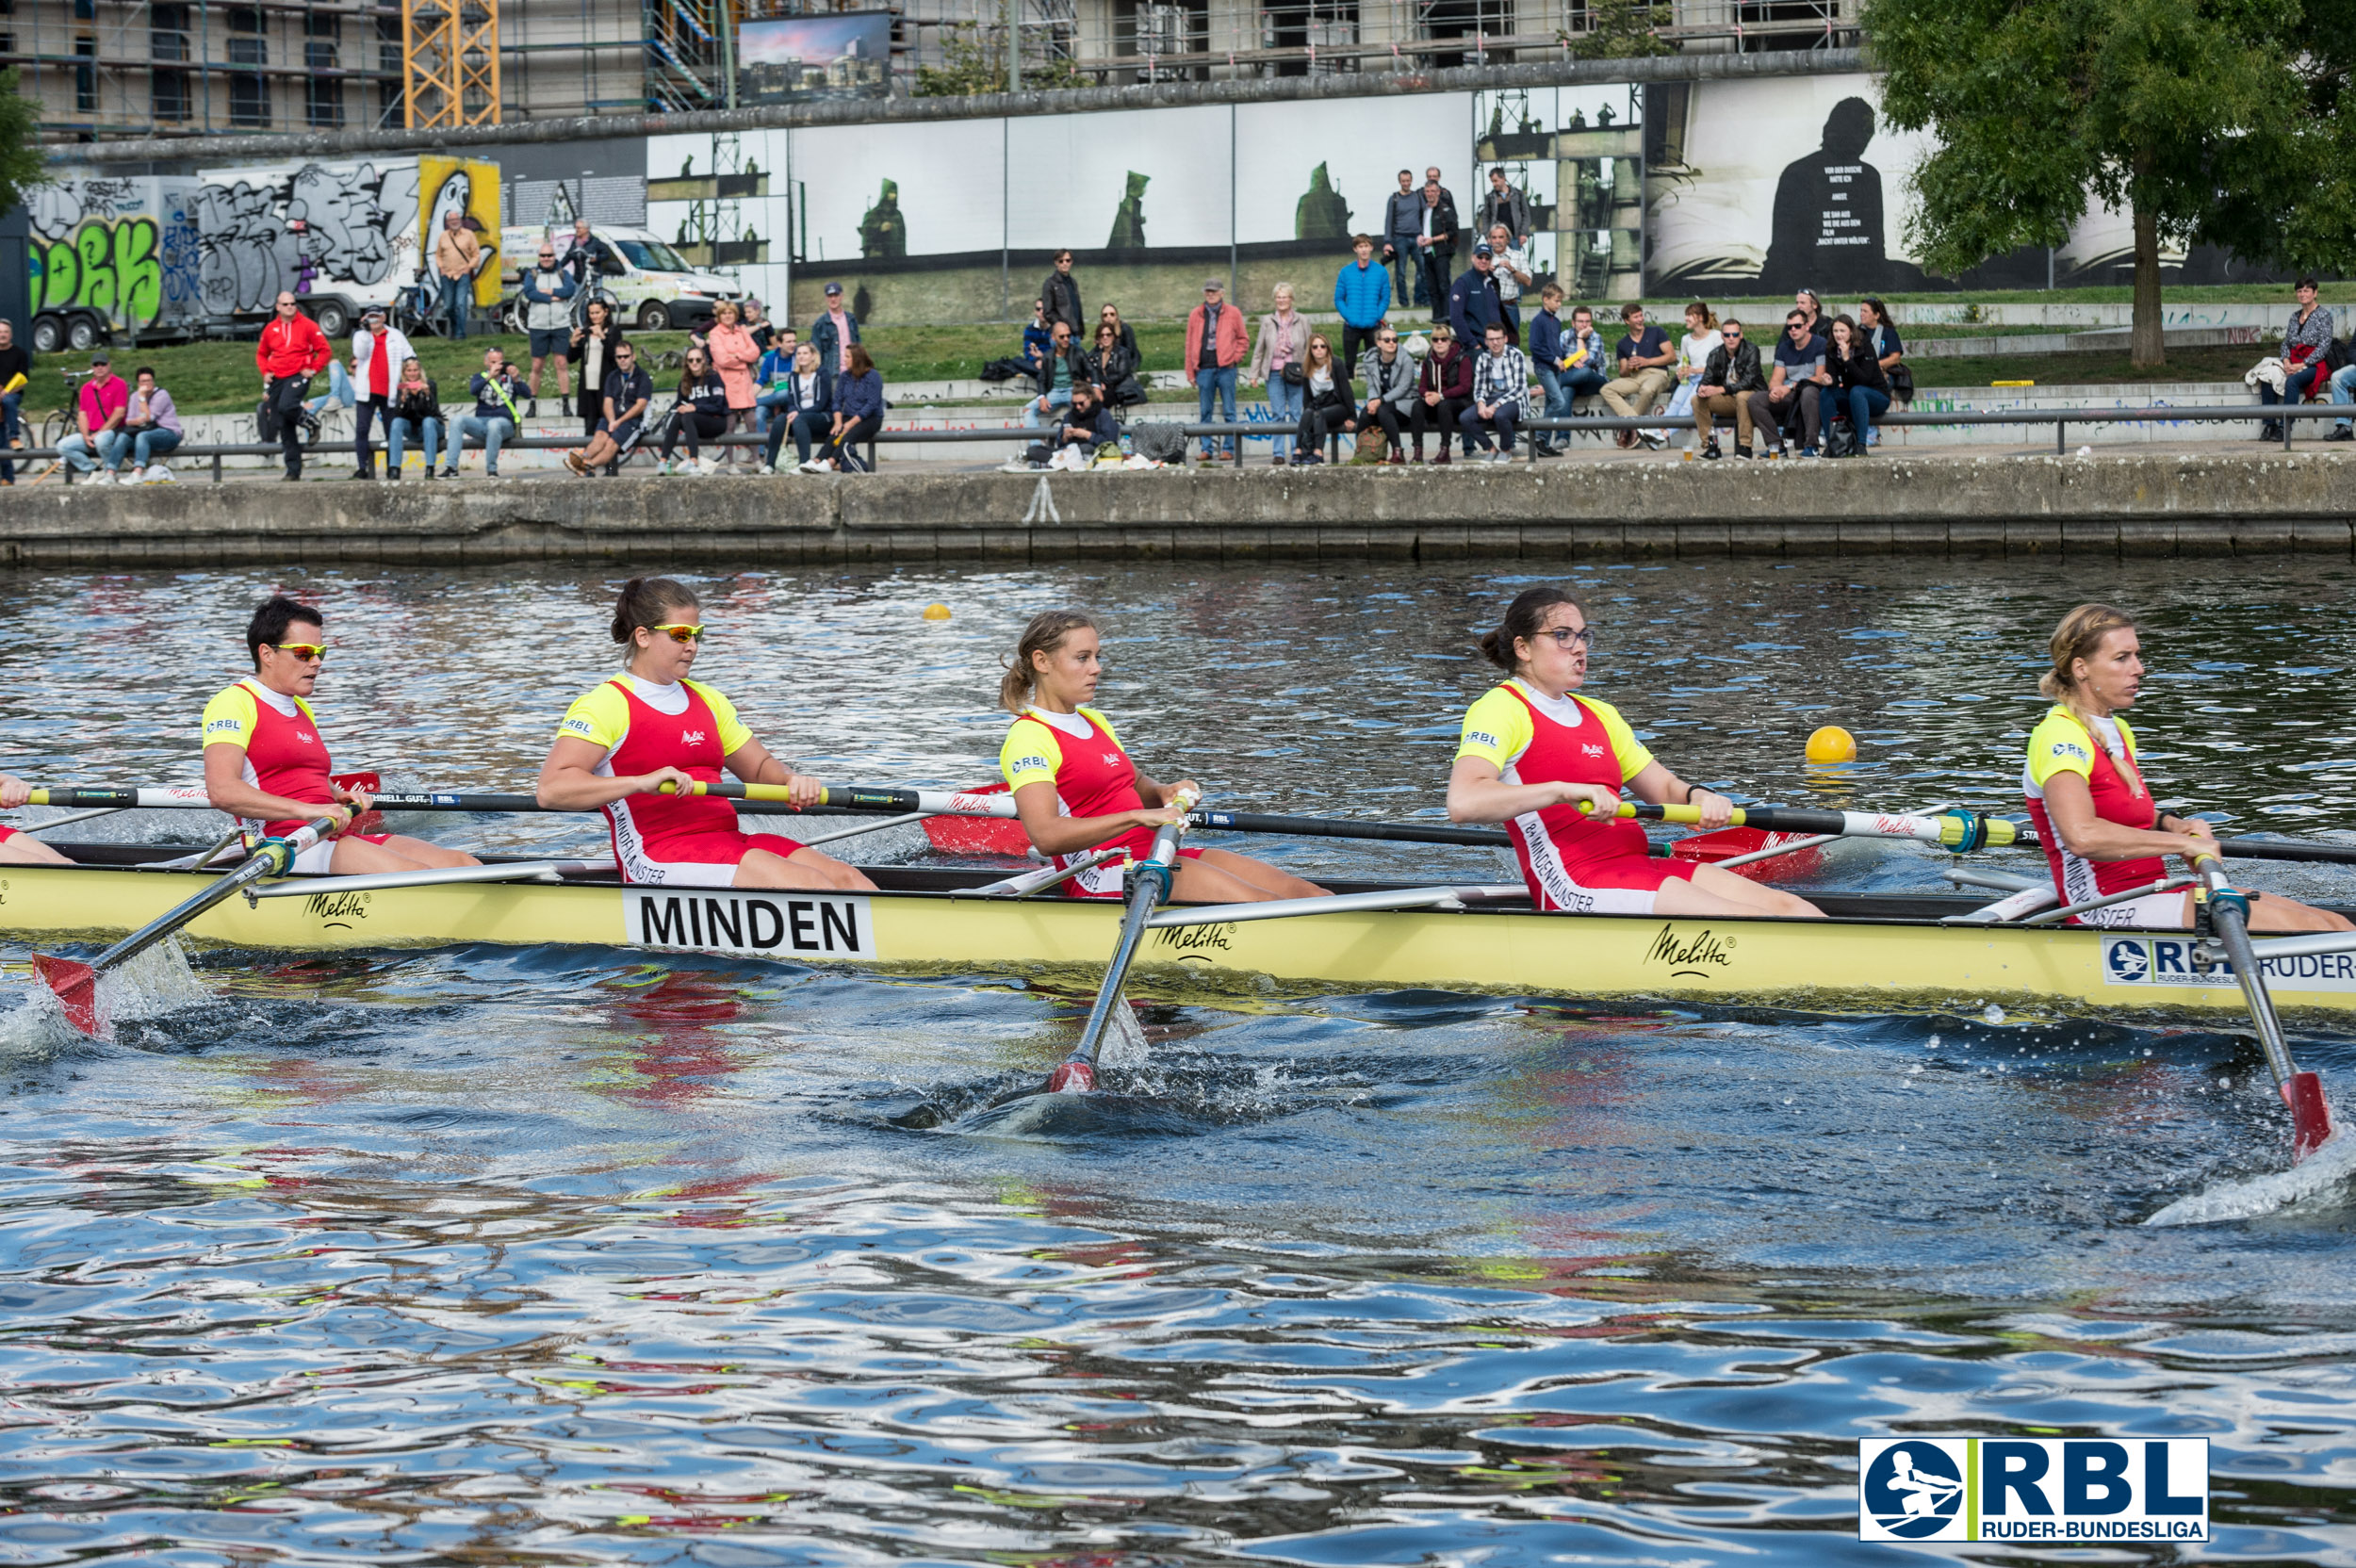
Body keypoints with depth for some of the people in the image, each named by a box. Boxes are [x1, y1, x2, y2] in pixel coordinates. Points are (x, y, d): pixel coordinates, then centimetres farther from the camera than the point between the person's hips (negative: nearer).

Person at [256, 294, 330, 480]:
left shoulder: (307, 325, -1)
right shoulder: (271, 329, 11)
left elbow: (325, 351, 1)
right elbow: (261, 354, 24)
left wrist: (313, 369, -8)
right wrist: (265, 371, 8)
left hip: (298, 376, -5)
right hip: (276, 379, 5)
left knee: (286, 406, -33)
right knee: (284, 428, 3)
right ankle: (293, 470, 8)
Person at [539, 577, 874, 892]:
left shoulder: (707, 700, 22)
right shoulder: (606, 704, -4)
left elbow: (759, 767, 27)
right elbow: (551, 789, -16)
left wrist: (793, 781, 1)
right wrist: (642, 782, -29)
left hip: (728, 839, 8)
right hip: (658, 857, -8)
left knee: (846, 879, -15)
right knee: (813, 886, -26)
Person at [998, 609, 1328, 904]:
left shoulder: (1093, 721, 21)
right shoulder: (1028, 737, -9)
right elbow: (1045, 836, -23)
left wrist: (1163, 793, 7)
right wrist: (1139, 817, -29)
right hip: (1104, 880, -9)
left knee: (1303, 895, -10)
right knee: (1266, 906, -26)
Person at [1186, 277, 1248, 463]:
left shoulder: (1233, 314, 5)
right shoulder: (1195, 315, 11)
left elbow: (1242, 339, 11)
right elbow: (1190, 343, 12)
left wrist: (1235, 358, -4)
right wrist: (1190, 370, 7)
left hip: (1225, 368, -2)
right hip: (1204, 369, 2)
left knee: (1228, 412, -1)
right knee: (1204, 412, 4)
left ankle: (1229, 449, 3)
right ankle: (1207, 448, 9)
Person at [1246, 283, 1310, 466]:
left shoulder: (1302, 321, 7)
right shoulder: (1267, 321, 9)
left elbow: (1308, 348, 9)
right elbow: (1259, 349, 11)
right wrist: (1254, 374, 7)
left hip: (1295, 373, -1)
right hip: (1274, 373, 1)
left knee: (1296, 413, 0)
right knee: (1277, 415, 0)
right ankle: (1279, 453, 2)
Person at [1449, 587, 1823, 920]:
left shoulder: (1598, 714, 23)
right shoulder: (1501, 709, -4)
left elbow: (1665, 790, 23)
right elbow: (1462, 803, -21)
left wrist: (1700, 797, -2)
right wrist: (1565, 791, -30)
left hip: (1636, 865, 9)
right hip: (1577, 886, -9)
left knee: (1789, 908, -8)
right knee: (1758, 924, -21)